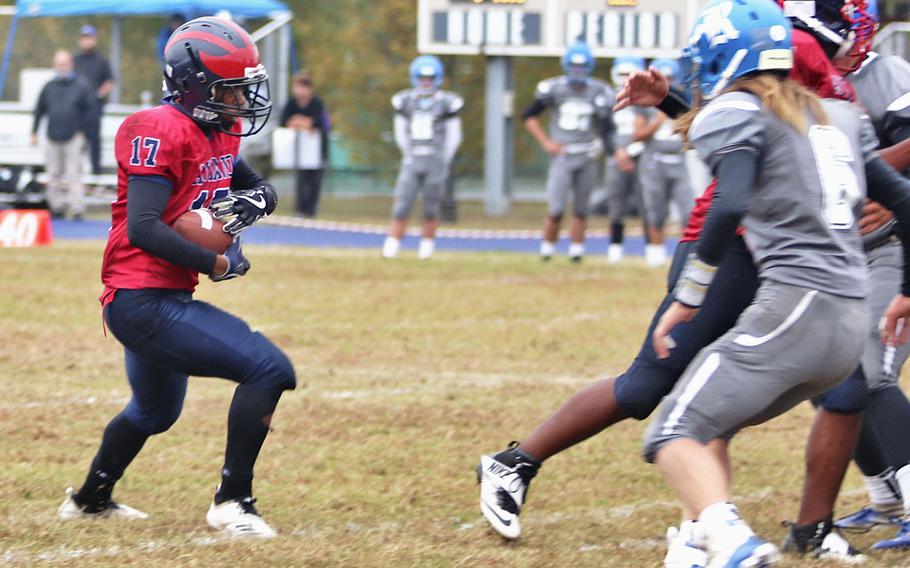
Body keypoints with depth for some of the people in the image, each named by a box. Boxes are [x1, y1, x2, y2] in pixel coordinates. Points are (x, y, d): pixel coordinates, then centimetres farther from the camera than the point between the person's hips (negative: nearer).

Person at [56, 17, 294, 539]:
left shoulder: (220, 133, 10)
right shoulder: (163, 133, -18)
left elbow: (261, 188, 25)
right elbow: (143, 228, -26)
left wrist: (253, 200, 0)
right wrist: (218, 264, -22)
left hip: (164, 299, 11)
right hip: (145, 303, -11)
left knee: (154, 411, 33)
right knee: (270, 370, -18)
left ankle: (90, 500, 53)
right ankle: (232, 502, -12)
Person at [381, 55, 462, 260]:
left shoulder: (446, 104, -3)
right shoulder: (406, 102, 6)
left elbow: (454, 136, 1)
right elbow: (401, 133, 13)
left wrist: (444, 162, 1)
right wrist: (409, 155, 7)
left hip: (436, 163, -2)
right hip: (412, 161, 2)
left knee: (431, 208, 1)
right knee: (401, 206, -4)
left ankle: (427, 244, 14)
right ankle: (392, 246, -3)